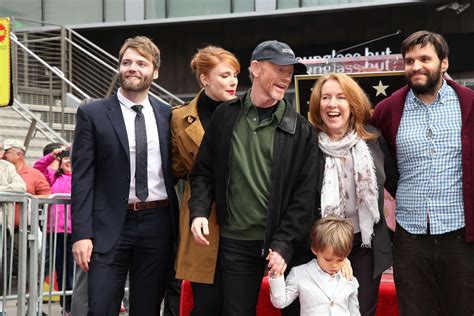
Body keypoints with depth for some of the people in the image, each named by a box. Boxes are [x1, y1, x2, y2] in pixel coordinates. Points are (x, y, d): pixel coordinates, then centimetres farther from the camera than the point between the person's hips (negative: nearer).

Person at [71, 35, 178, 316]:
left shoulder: (167, 114, 8)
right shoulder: (92, 114, 0)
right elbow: (82, 178, -4)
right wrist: (82, 233, -11)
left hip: (157, 225, 3)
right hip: (111, 226, -3)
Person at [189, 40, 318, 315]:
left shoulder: (300, 129, 0)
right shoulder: (226, 115, 5)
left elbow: (304, 195, -4)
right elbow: (204, 171, 10)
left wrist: (283, 245, -12)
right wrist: (199, 212, -6)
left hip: (281, 244, -1)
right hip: (235, 243, 1)